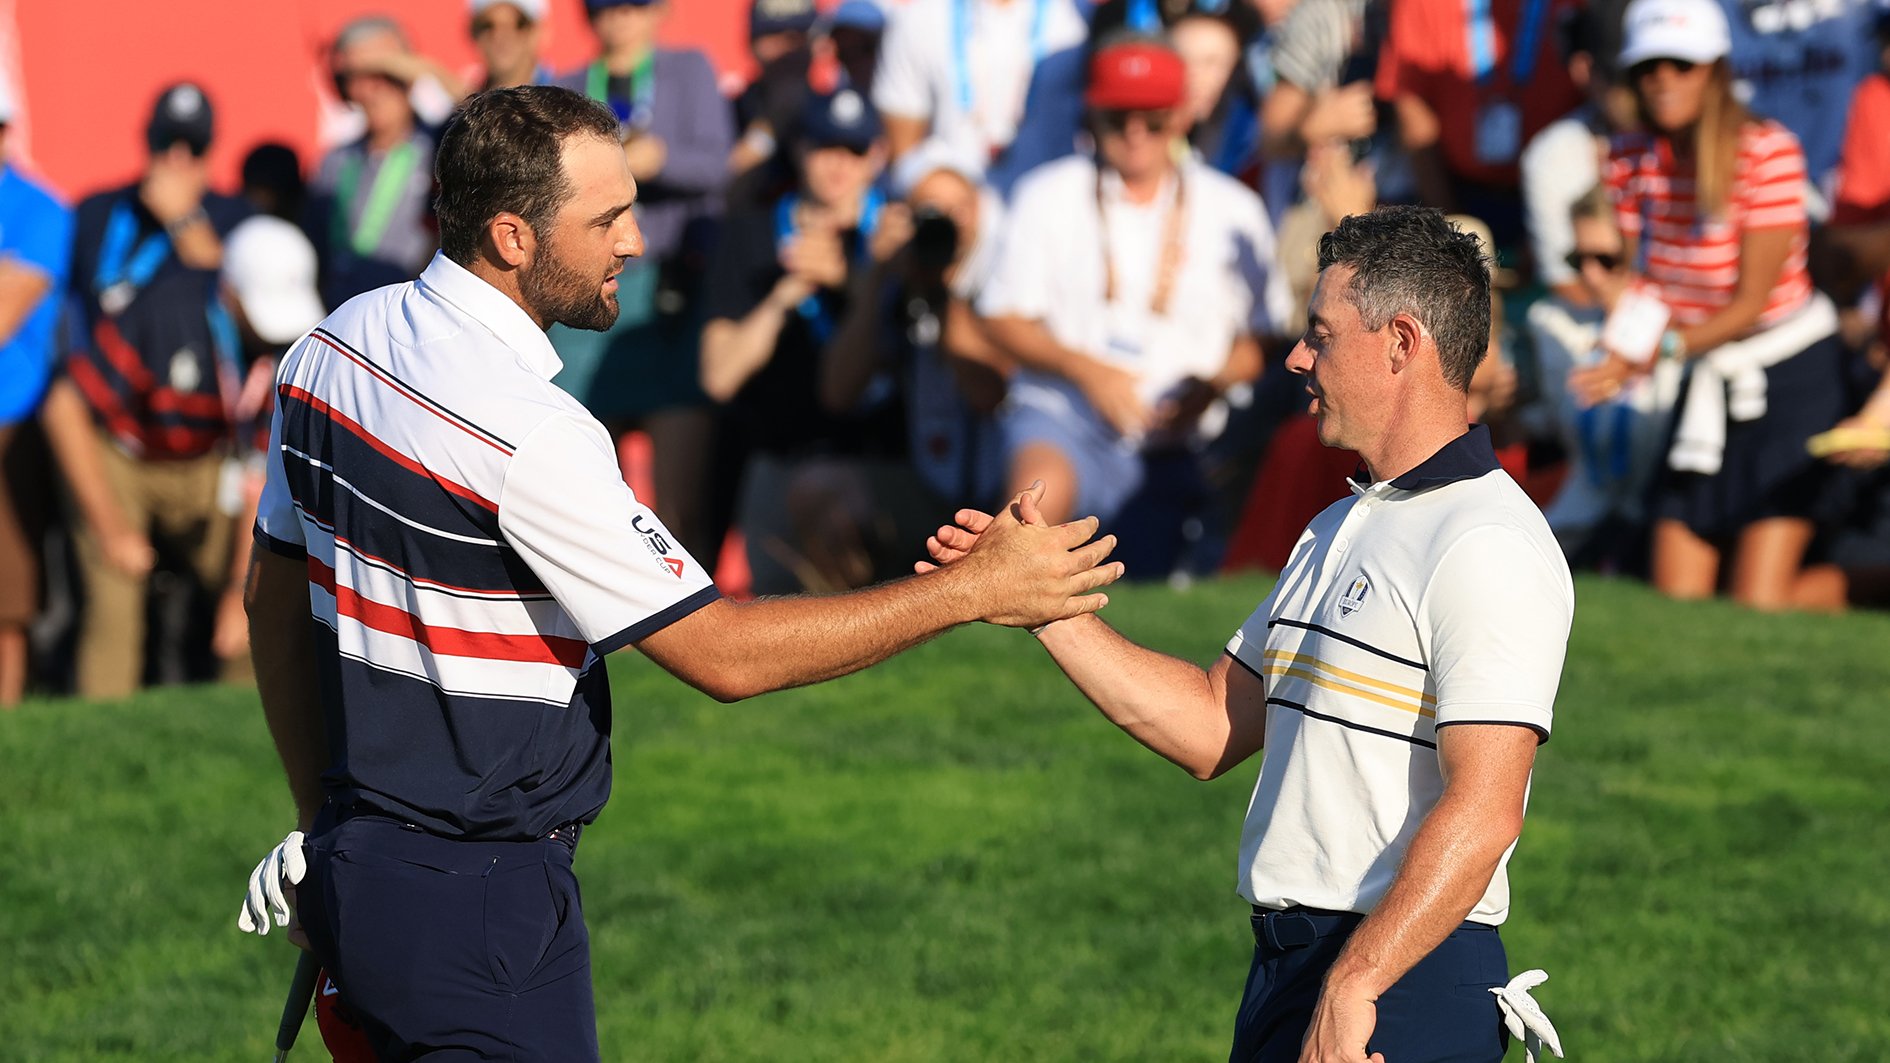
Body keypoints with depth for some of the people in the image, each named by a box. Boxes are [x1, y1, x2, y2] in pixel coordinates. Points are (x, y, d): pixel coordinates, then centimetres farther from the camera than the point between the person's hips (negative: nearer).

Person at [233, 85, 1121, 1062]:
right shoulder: (526, 432, -23)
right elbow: (721, 653, -19)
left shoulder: (334, 344, 5)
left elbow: (275, 594, 15)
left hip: (355, 861, 9)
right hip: (480, 901, -9)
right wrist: (971, 590, -13)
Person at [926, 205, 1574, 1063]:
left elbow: (1480, 812, -21)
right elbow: (1209, 730, 18)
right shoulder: (1336, 532, 19)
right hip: (1283, 969, 8)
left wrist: (1351, 989, -27)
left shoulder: (1487, 549, -13)